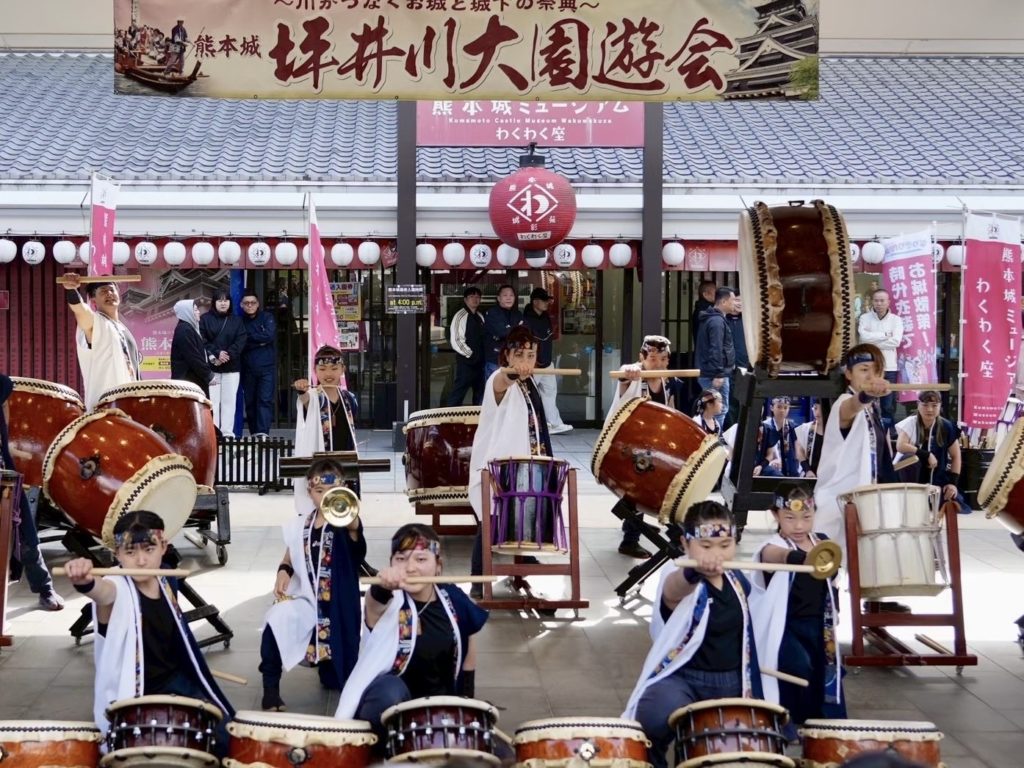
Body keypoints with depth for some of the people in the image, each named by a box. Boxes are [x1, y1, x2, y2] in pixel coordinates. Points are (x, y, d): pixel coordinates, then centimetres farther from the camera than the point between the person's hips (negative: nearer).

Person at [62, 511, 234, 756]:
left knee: (225, 740, -3)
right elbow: (102, 591, -49)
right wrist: (85, 583, -72)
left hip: (174, 683, 6)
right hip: (131, 699, -6)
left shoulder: (166, 582, -1)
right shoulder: (118, 590, -22)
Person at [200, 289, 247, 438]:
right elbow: (202, 341, -4)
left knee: (229, 400, 1)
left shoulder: (236, 320, 11)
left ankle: (228, 432, 4)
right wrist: (216, 354, -15)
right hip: (211, 367, -2)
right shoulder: (205, 319, 5)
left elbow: (240, 341, 1)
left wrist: (228, 355, -13)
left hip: (232, 367, 2)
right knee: (212, 400, -5)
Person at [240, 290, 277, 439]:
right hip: (248, 369, 3)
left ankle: (263, 432, -19)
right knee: (250, 402, 5)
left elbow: (269, 336, -10)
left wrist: (249, 337, -4)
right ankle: (254, 433, 12)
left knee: (265, 400, -12)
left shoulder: (267, 318, 6)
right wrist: (259, 342, -11)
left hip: (267, 367, -3)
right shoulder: (240, 321, 9)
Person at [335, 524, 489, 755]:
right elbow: (375, 601, -41)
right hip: (387, 699, -4)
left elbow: (467, 652, 12)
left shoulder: (453, 600, -2)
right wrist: (383, 586, -63)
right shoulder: (390, 601, -15)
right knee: (391, 691, -39)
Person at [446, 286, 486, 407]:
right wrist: (470, 354, -13)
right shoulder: (460, 316, -9)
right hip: (466, 360, -7)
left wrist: (483, 355, 5)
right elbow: (455, 341, -14)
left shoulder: (480, 317, 12)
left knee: (480, 391, 13)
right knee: (458, 392, -7)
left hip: (479, 360, 7)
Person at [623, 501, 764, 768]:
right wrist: (695, 571, -67)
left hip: (731, 683, 6)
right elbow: (674, 588, -47)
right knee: (664, 717, -36)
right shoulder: (679, 582, -19)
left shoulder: (737, 581, 4)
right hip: (678, 679, -6)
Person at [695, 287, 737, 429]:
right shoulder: (717, 321, -15)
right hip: (715, 375, -10)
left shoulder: (712, 319, 17)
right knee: (720, 410, -8)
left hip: (707, 374, 10)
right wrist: (718, 374, -23)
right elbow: (715, 349, -22)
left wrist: (729, 364, 27)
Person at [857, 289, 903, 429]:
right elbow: (864, 337, -14)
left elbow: (896, 341, -11)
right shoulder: (865, 318, 3)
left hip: (888, 368, 0)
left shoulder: (896, 320, 3)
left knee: (889, 405, 3)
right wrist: (885, 335, -11)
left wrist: (873, 342, -12)